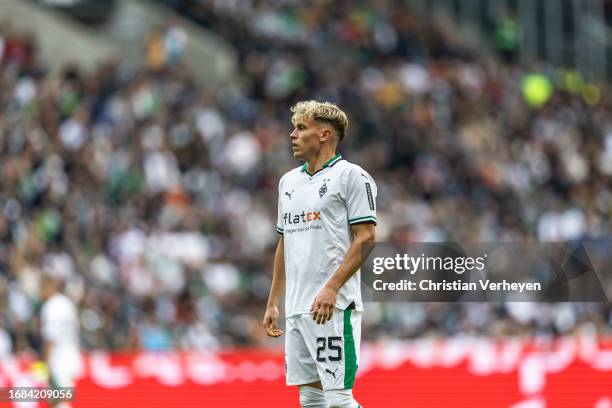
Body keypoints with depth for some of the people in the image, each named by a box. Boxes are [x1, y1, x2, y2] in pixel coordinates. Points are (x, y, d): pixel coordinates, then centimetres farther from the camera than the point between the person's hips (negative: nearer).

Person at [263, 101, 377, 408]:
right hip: (296, 307, 8)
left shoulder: (351, 176, -4)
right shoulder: (288, 181, 18)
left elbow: (366, 238, -11)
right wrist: (273, 302, 20)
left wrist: (331, 288, -20)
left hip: (333, 306, -8)